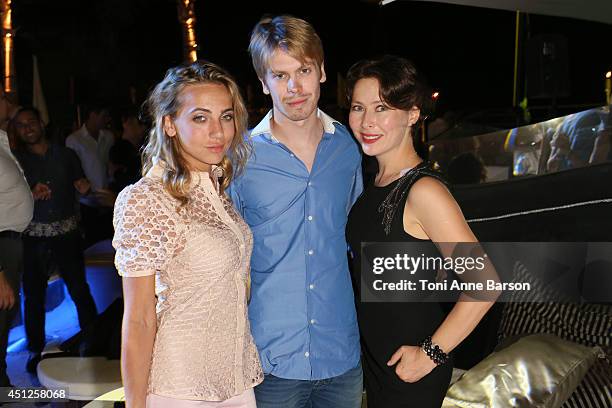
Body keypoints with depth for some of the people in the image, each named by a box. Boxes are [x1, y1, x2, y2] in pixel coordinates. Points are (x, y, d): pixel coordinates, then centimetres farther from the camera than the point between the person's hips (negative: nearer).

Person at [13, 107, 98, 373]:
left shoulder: (66, 155, 9)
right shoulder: (17, 160, 6)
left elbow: (82, 187, 16)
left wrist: (84, 188, -7)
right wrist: (32, 195, -15)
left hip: (67, 232, 0)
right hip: (33, 237, 0)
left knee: (80, 289, 0)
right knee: (34, 294, 6)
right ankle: (36, 349, 19)